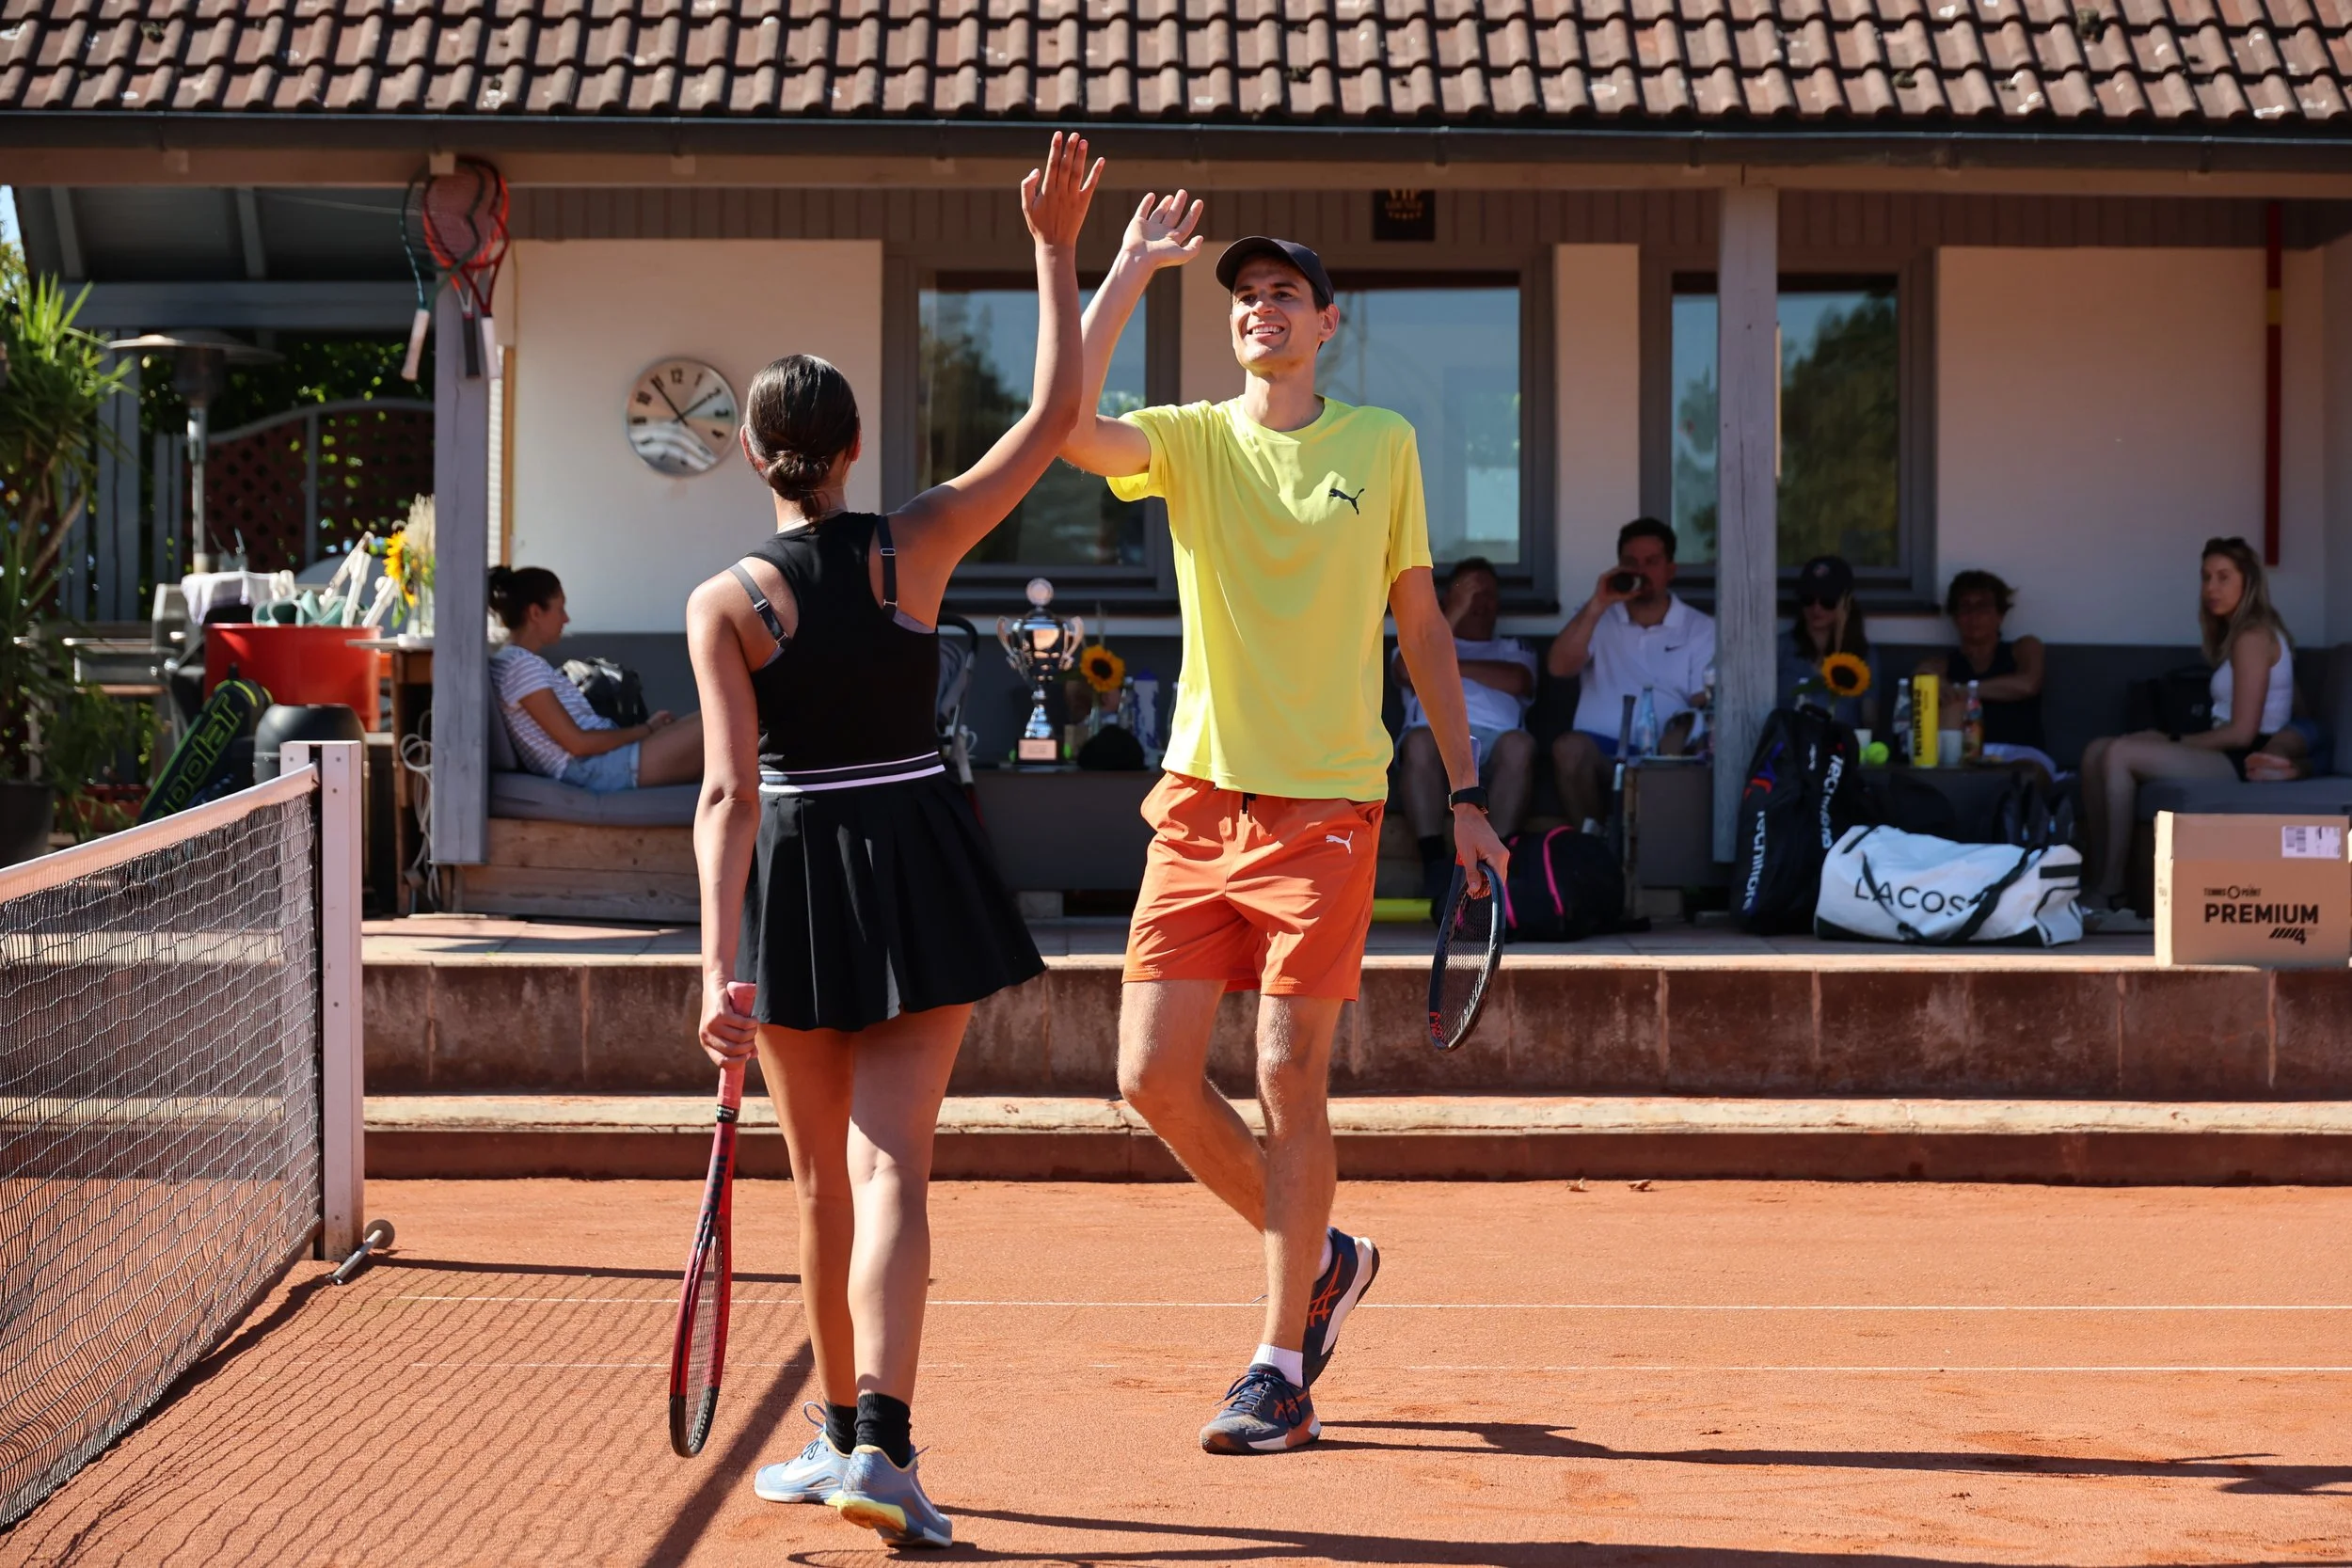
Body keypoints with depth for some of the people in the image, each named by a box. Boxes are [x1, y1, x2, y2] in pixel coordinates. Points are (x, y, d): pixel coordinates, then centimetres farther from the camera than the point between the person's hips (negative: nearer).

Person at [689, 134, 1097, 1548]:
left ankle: (846, 1432, 26)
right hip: (917, 873, 0)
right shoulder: (916, 550, -6)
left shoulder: (726, 604, -9)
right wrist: (1059, 253, 4)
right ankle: (880, 1446, -18)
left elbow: (730, 795, -15)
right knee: (892, 1168, -4)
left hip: (793, 878, 0)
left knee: (826, 1177, 13)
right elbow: (1057, 414, 0)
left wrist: (719, 967, -17)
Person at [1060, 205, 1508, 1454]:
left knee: (1288, 1077, -6)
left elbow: (1420, 624, 12)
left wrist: (1466, 792, 9)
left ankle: (1280, 1366, 5)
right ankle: (1322, 1260, 22)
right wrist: (1130, 269, -11)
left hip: (1327, 802, -2)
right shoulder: (1192, 440, 6)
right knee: (1154, 1074, -2)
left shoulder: (1383, 445, 7)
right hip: (1200, 799, 2)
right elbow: (1066, 427, -15)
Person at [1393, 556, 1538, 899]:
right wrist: (1455, 613, 7)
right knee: (1420, 740, -38)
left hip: (1494, 742, 1)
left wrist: (1451, 664, 11)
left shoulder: (1514, 649, 34)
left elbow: (1516, 682, 8)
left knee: (1519, 743, -36)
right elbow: (1409, 672, 5)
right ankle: (1435, 864, -46)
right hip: (1438, 734, -1)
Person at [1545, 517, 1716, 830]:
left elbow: (1706, 702, 2)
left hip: (1665, 753, -1)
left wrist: (1686, 726, -22)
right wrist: (1597, 605, -8)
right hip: (1602, 748, 1)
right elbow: (1558, 668, 0)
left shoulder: (1702, 629, 15)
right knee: (1570, 746, -34)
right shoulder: (1597, 619, 19)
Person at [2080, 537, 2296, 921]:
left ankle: (2112, 890, -19)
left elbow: (2242, 731, -18)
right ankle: (2099, 874, -4)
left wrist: (2176, 743, -7)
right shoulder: (2236, 633, 18)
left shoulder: (2253, 637, -11)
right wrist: (2170, 742, 2)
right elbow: (2234, 724, 13)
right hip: (2231, 754, 10)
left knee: (2119, 755, -22)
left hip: (2247, 760, -10)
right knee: (2096, 752, -1)